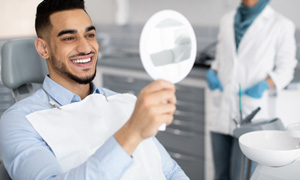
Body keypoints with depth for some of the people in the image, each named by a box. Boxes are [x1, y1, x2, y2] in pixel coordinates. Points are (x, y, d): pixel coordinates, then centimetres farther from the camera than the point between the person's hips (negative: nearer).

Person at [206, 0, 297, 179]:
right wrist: (212, 72, 1)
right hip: (220, 110, 5)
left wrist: (265, 84, -16)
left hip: (250, 112, -4)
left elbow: (285, 69, 2)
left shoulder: (282, 25, -2)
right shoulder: (227, 20, 12)